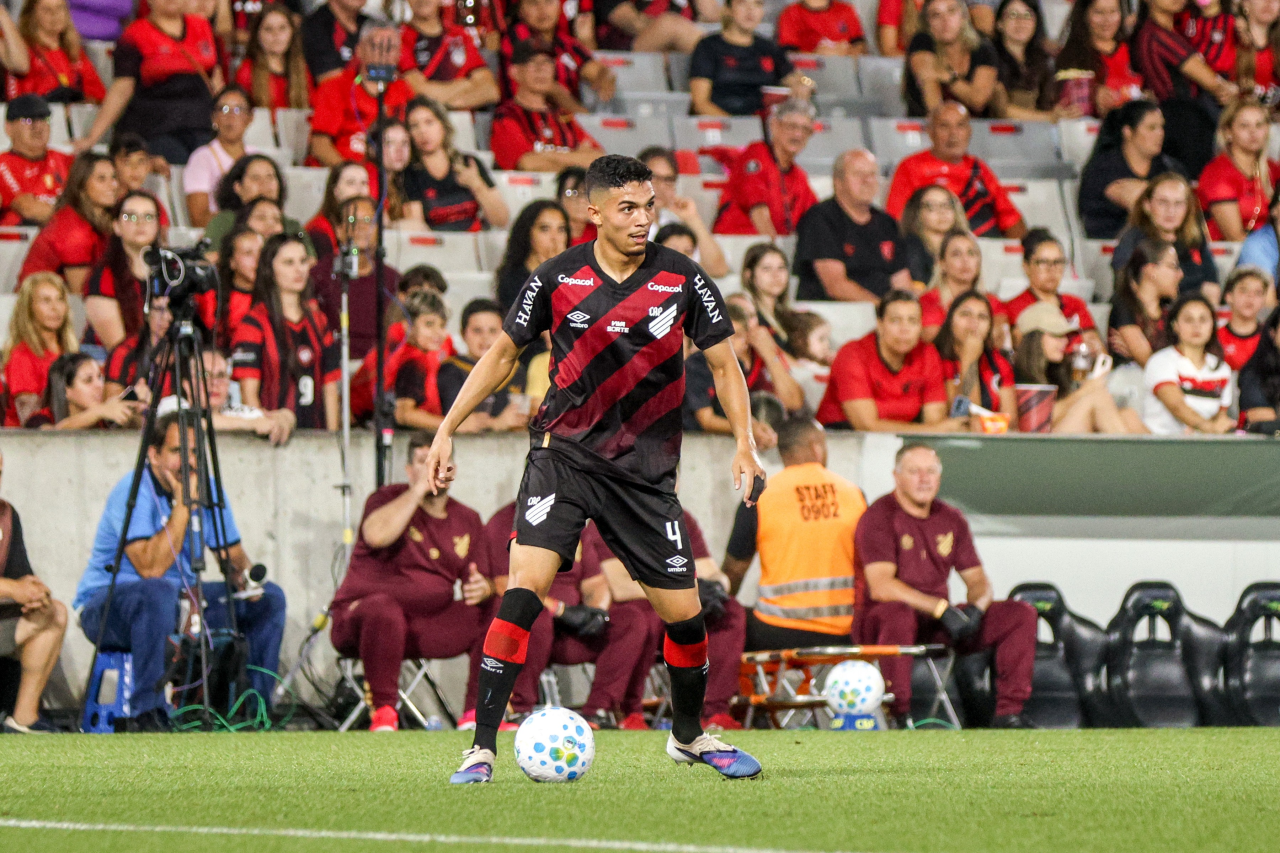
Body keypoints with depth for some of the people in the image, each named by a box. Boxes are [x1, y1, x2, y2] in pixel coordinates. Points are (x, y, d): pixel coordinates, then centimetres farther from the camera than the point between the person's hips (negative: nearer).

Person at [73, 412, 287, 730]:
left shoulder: (207, 489, 0)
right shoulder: (133, 492, -21)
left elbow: (232, 556, 9)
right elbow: (151, 567, -31)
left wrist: (244, 576, -15)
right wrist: (183, 504, -29)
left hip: (181, 599, 7)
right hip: (107, 604, -7)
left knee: (269, 598, -2)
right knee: (158, 593, -40)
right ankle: (148, 713, -31)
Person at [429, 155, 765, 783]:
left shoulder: (682, 279, -4)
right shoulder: (558, 278, -4)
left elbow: (723, 362, 5)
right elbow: (504, 352, 8)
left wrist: (744, 442, -8)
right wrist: (447, 430, 5)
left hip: (645, 470, 2)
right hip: (563, 453, -2)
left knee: (683, 611, 3)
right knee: (524, 589, -19)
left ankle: (689, 736, 31)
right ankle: (481, 749, -17)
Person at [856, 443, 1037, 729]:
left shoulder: (951, 520, 12)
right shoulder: (879, 518, -8)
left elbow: (978, 581, 13)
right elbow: (880, 587, -21)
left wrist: (975, 608, -13)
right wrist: (941, 608, -27)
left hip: (937, 622, 7)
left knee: (1021, 614, -6)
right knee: (898, 614, -43)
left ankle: (1009, 713, -11)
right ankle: (899, 716, -36)